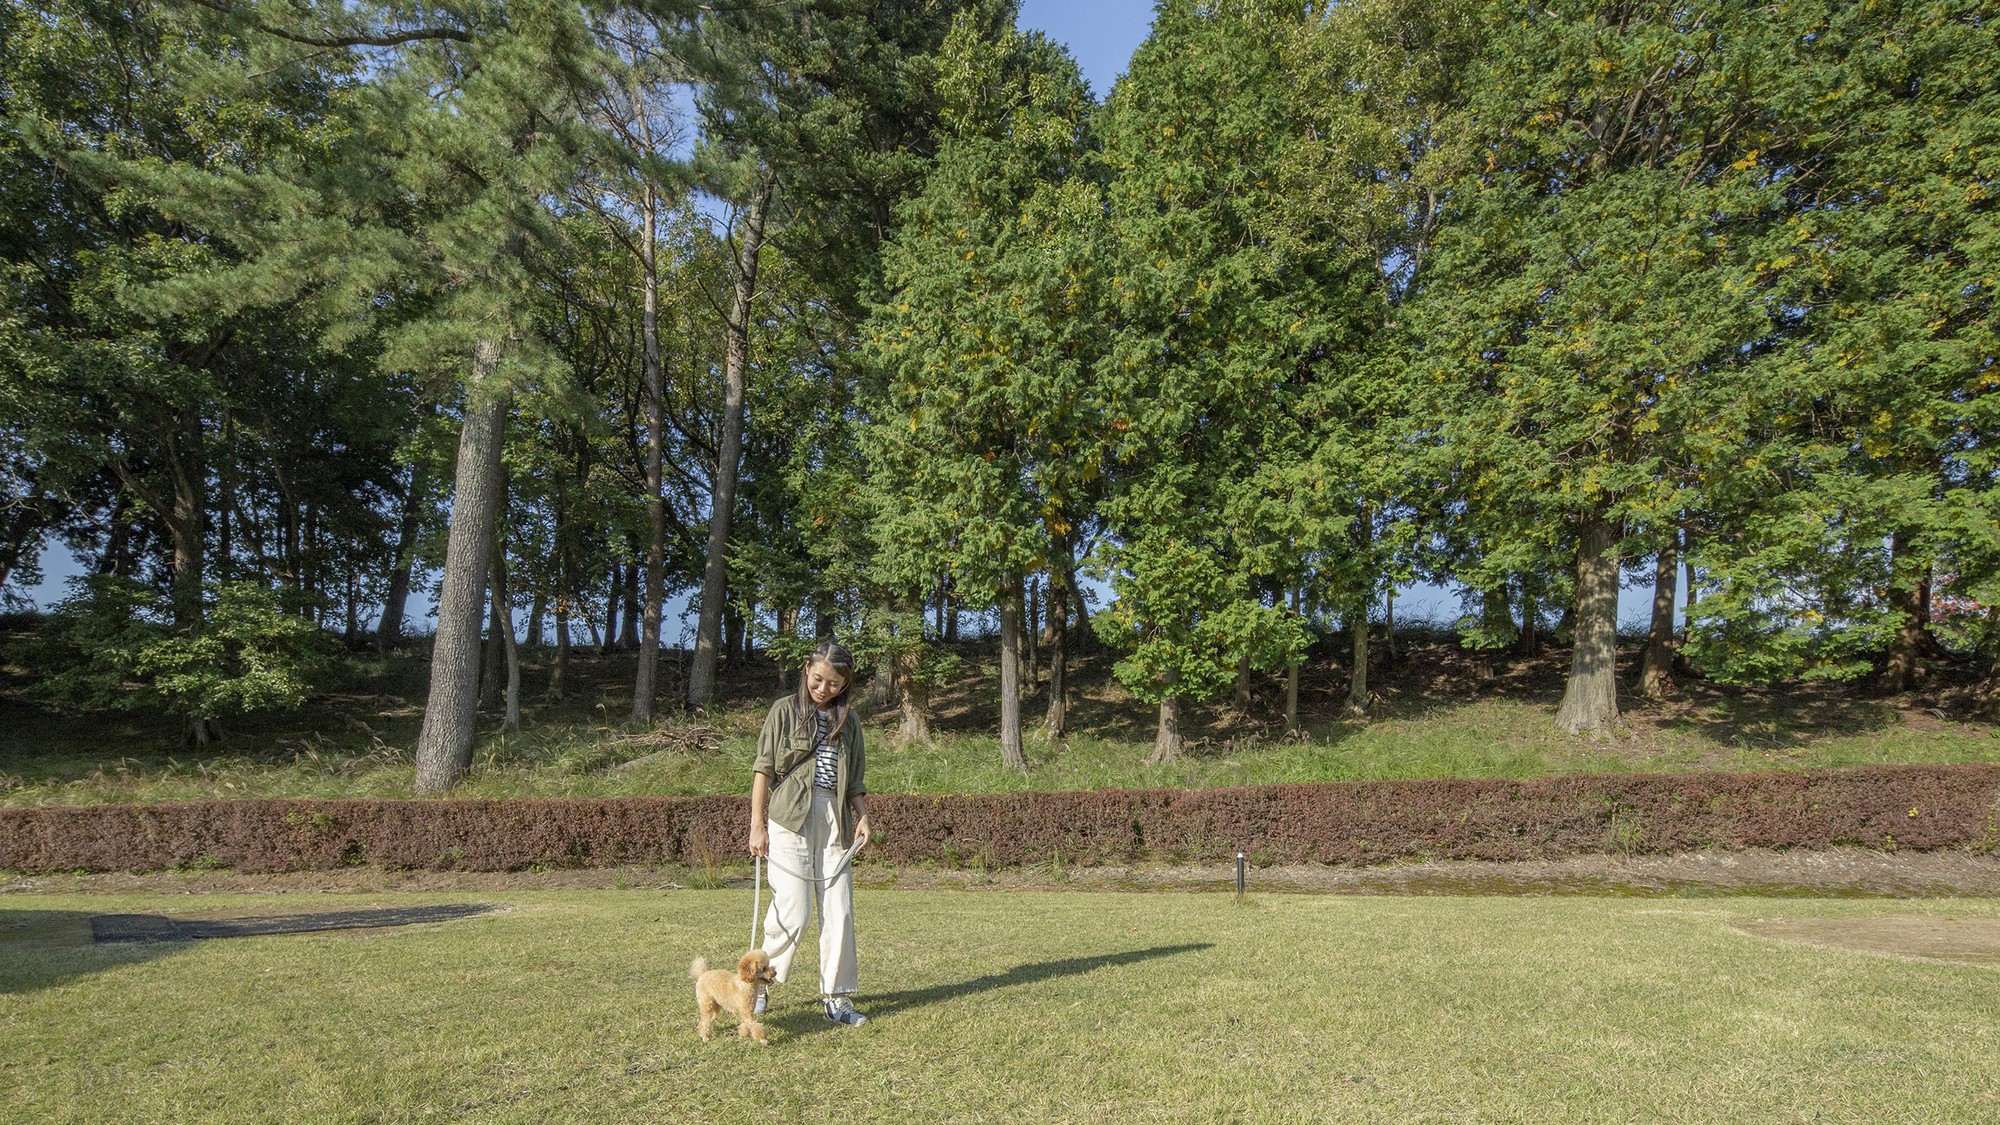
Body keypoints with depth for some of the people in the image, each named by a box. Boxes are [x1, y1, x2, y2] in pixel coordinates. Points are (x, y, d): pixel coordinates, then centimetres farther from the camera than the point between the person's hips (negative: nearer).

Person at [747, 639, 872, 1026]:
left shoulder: (848, 721, 15)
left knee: (839, 912, 1)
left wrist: (862, 817, 4)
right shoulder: (785, 710, 3)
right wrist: (757, 826, -3)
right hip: (790, 820, -4)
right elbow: (763, 769, 1)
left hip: (834, 822, 4)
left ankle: (836, 998, 9)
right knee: (793, 913, -7)